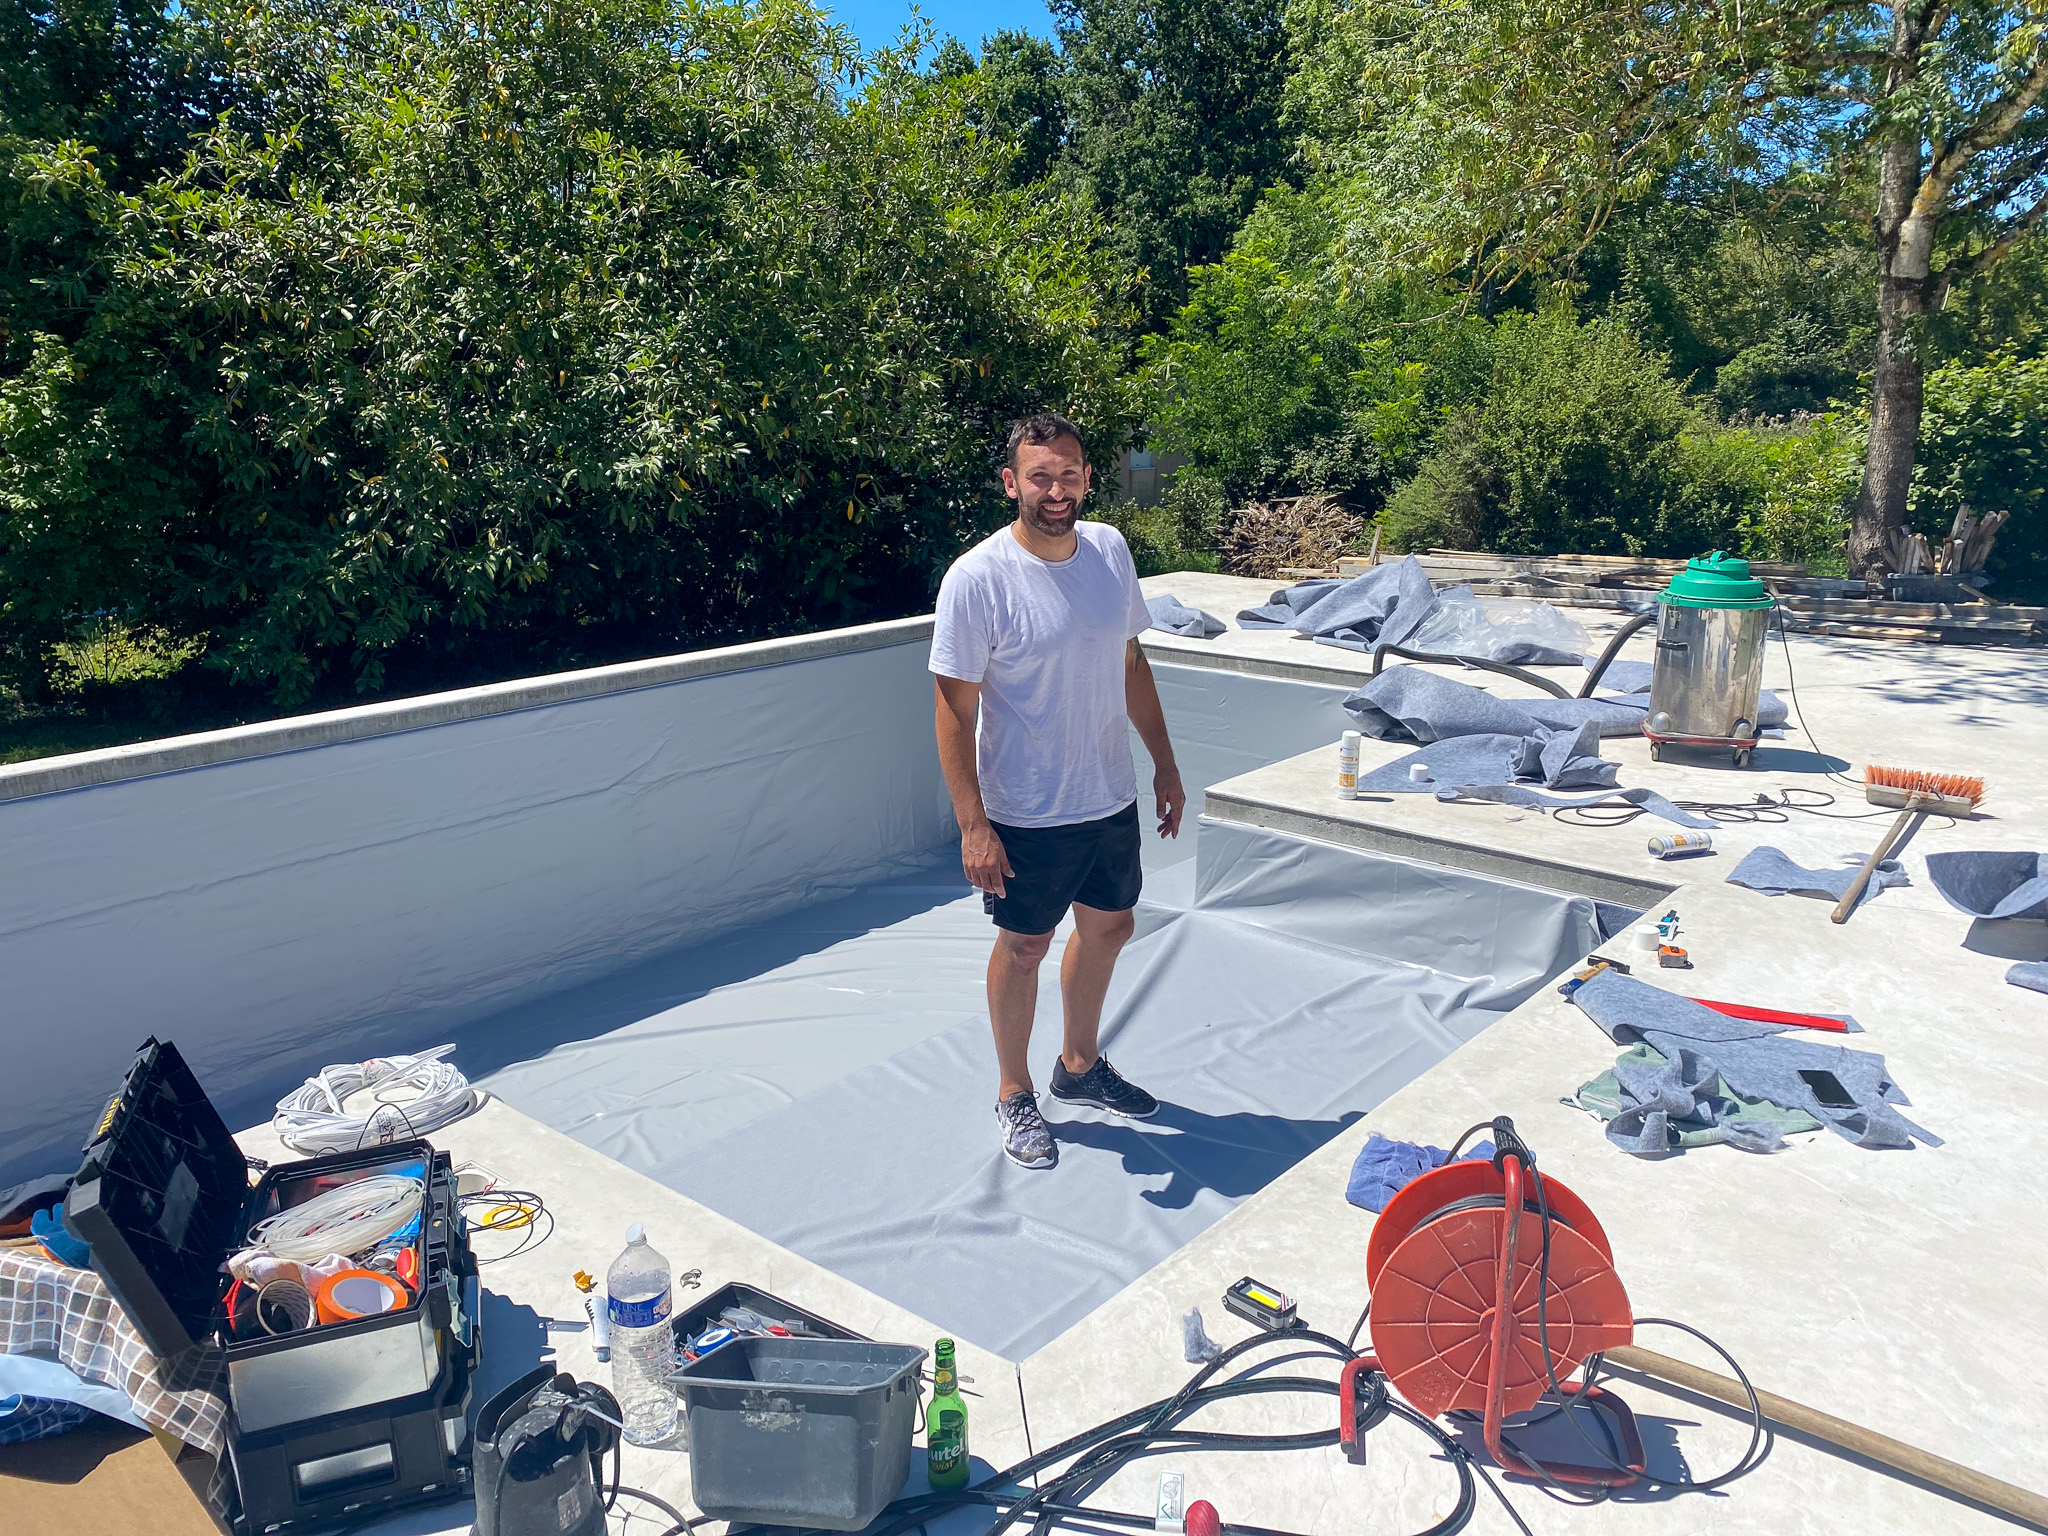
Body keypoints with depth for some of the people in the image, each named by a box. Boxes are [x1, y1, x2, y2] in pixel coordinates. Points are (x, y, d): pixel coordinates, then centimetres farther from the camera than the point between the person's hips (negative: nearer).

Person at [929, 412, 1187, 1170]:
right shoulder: (977, 579, -19)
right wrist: (973, 824, -19)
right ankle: (1014, 1093, 32)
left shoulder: (1110, 549, -1)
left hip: (1112, 797, 6)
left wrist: (1165, 764, 12)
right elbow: (955, 709, -16)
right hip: (1028, 814, -6)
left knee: (1108, 927, 20)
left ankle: (1080, 1064, 44)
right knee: (1025, 946, 10)